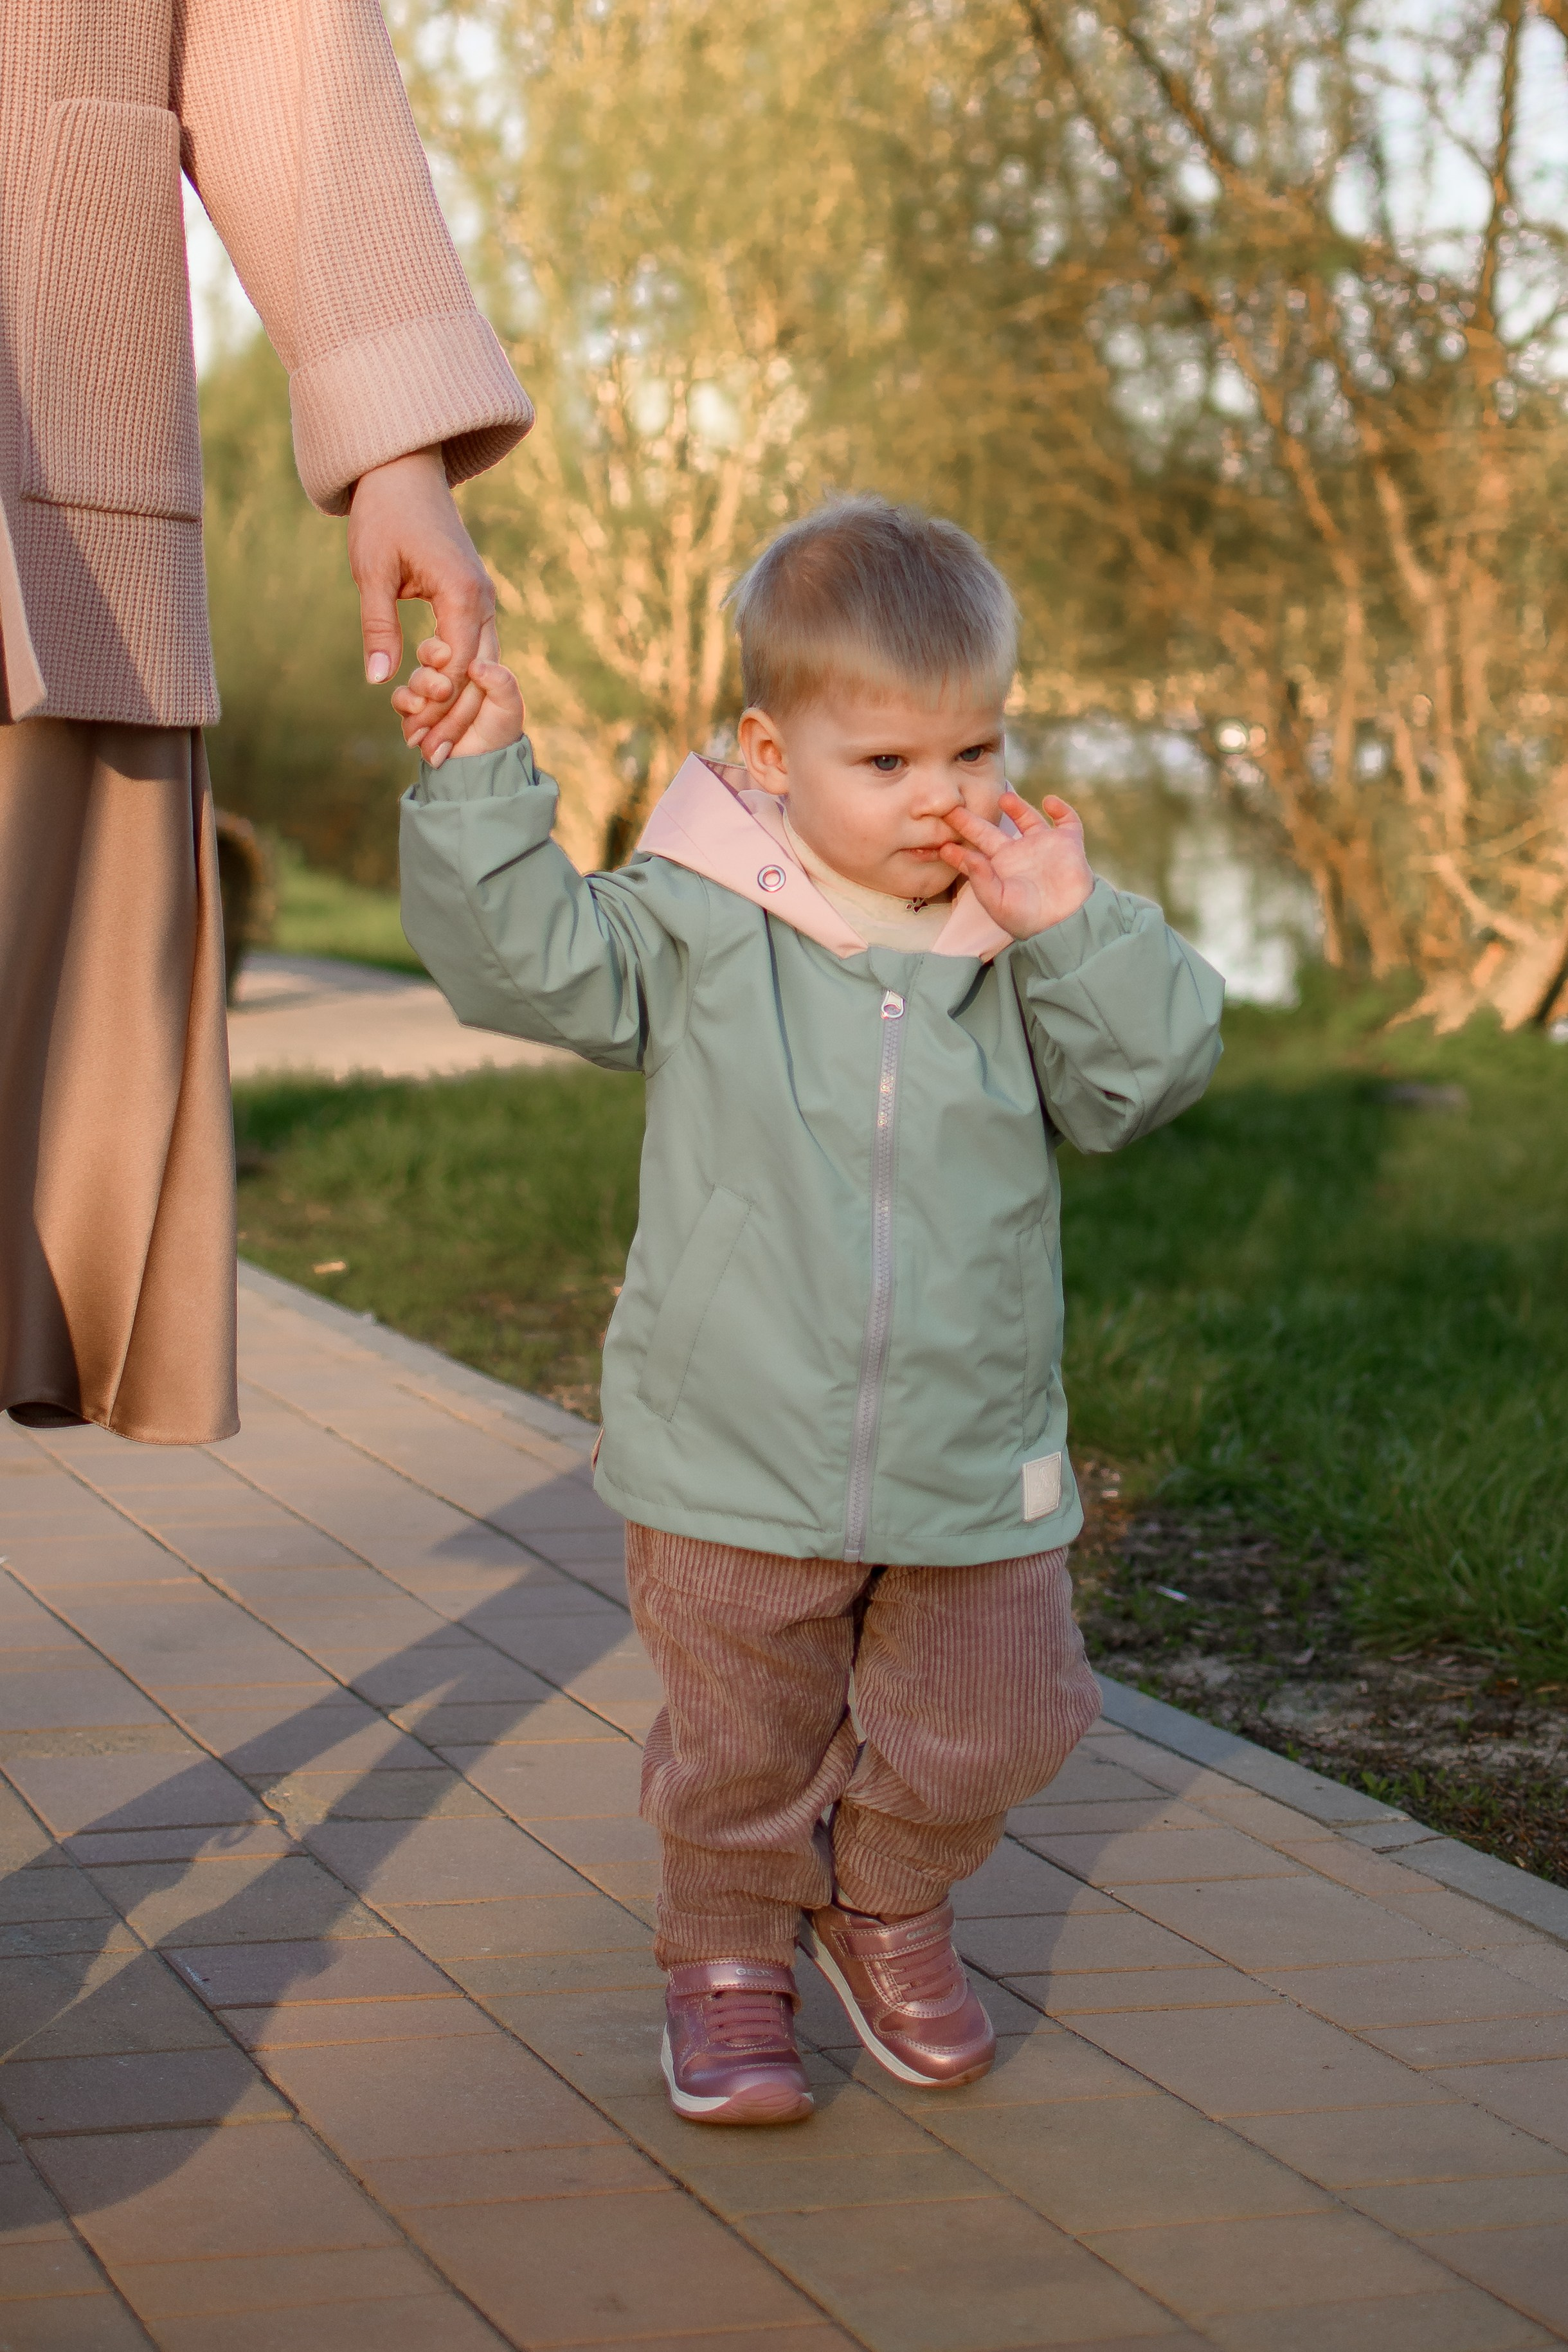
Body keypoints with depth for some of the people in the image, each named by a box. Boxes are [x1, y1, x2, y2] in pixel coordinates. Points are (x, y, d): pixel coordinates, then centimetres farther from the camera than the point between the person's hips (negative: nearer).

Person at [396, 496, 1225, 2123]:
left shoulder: (1030, 941, -1)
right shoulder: (700, 930, -8)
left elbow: (1148, 1076, -7)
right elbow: (524, 956, -13)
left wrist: (1074, 933, -21)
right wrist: (480, 780, -24)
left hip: (973, 1470, 2)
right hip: (736, 1465, -2)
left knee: (981, 1733, 14)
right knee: (741, 1746, 12)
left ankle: (889, 1912, 42)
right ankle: (729, 1959, 35)